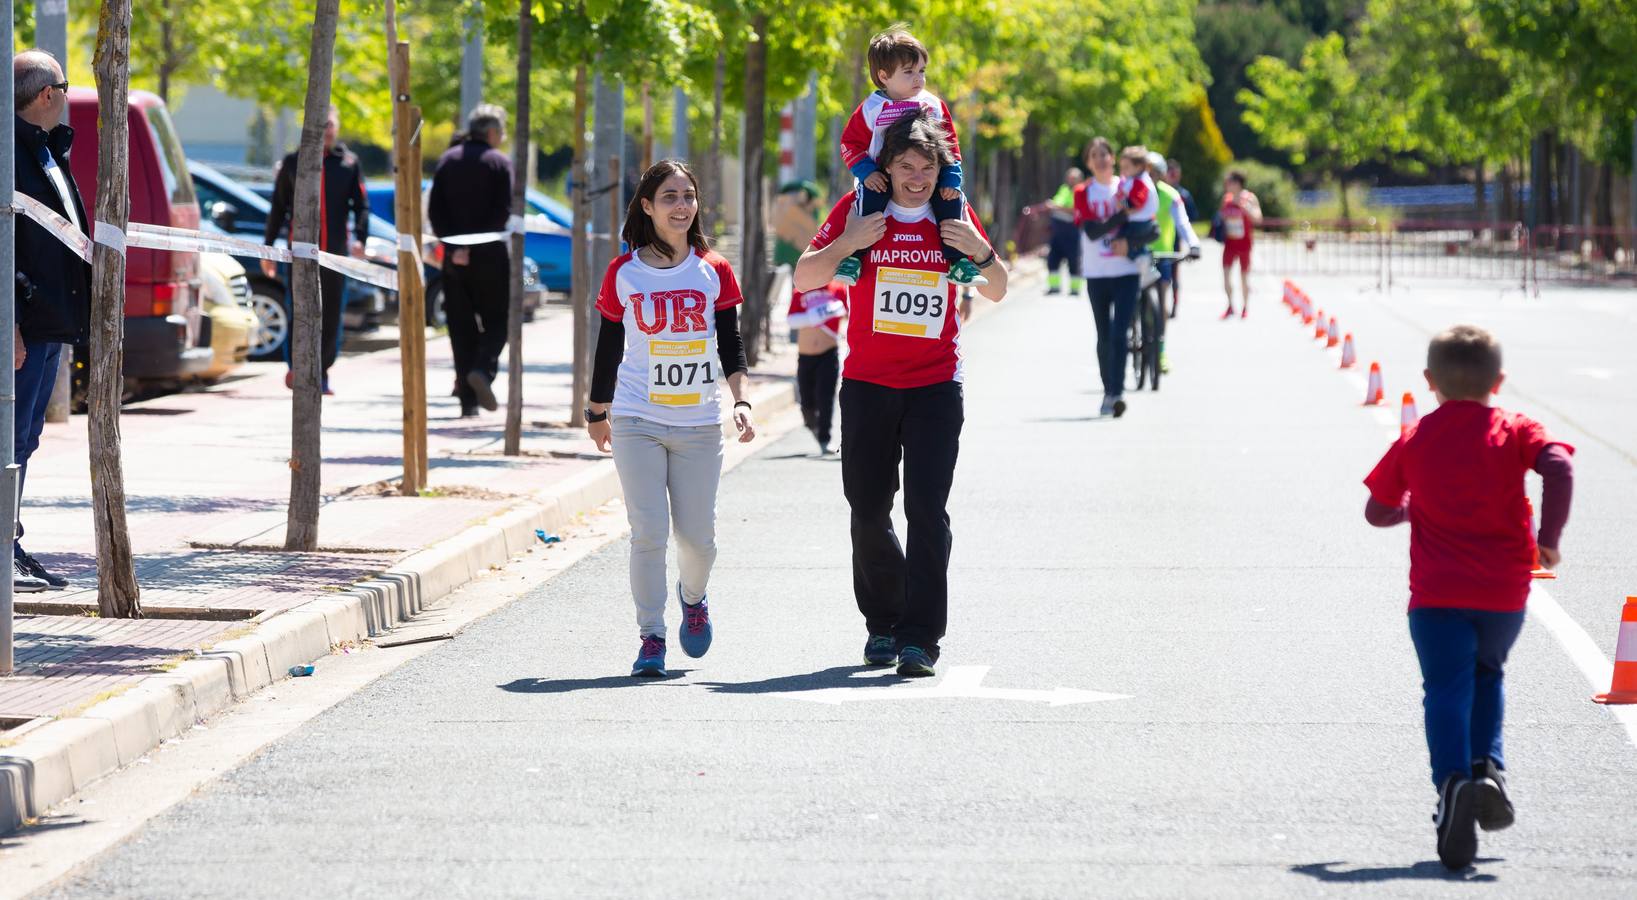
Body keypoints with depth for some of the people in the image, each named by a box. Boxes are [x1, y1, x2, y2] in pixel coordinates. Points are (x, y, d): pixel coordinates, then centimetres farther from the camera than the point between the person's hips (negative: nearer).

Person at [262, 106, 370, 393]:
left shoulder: (349, 162, 8)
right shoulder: (293, 163, 7)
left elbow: (361, 205, 5)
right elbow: (278, 208, 11)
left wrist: (360, 238, -11)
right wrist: (268, 248, 8)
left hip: (335, 250, 1)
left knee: (331, 315, 4)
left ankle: (322, 371, 14)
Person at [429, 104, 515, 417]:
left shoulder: (447, 160, 9)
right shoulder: (500, 162, -3)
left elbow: (434, 210, 1)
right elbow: (503, 212, -13)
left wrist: (453, 247, -5)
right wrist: (476, 245, -9)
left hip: (454, 260, 4)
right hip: (490, 257, -4)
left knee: (462, 327, 7)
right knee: (497, 320, 7)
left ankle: (468, 399, 3)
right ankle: (483, 370, -19)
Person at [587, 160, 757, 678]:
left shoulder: (714, 271, 3)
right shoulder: (625, 274, 1)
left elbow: (730, 345, 4)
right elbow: (609, 345, 10)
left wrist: (741, 401, -10)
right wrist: (597, 411, 16)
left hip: (699, 423, 1)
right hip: (637, 422, -1)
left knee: (698, 535, 3)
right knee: (649, 532, -9)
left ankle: (693, 599, 35)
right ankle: (651, 639, -1)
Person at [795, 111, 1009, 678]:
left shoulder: (955, 216, 4)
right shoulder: (858, 213, 0)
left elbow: (996, 292, 13)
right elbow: (804, 279, 0)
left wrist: (979, 252, -7)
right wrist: (848, 244, -16)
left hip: (936, 386, -1)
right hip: (867, 384, 1)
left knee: (927, 509, -11)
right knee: (869, 512, 6)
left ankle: (920, 637, -11)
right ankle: (881, 622, 25)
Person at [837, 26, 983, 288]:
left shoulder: (933, 106, 3)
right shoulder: (871, 109, -4)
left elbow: (950, 145, 6)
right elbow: (851, 143, -1)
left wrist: (951, 179, -8)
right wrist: (866, 172, -18)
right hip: (882, 178, -3)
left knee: (953, 200, -19)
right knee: (869, 197, -33)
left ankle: (958, 261, -10)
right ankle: (853, 256, -30)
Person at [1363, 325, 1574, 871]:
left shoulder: (1414, 441, 7)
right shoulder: (1515, 432, 3)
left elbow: (1377, 512, 12)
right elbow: (1558, 465, -16)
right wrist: (1549, 537, -8)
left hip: (1437, 594, -1)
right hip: (1506, 590, 1)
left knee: (1446, 689, -7)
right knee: (1488, 673, 25)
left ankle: (1453, 780, -32)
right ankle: (1488, 765, 5)